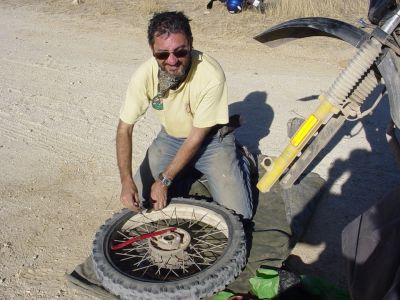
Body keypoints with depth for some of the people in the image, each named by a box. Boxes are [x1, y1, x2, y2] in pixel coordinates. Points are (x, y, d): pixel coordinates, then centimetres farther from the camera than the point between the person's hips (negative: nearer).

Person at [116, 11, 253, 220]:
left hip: (211, 139, -3)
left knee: (237, 212, -13)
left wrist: (164, 180, -22)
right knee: (138, 200, -3)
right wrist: (126, 181, -26)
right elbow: (124, 129, -14)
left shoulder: (211, 75, -32)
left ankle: (238, 161, 17)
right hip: (170, 138, 4)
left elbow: (197, 137, -24)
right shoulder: (144, 75, -22)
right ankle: (188, 170, 22)